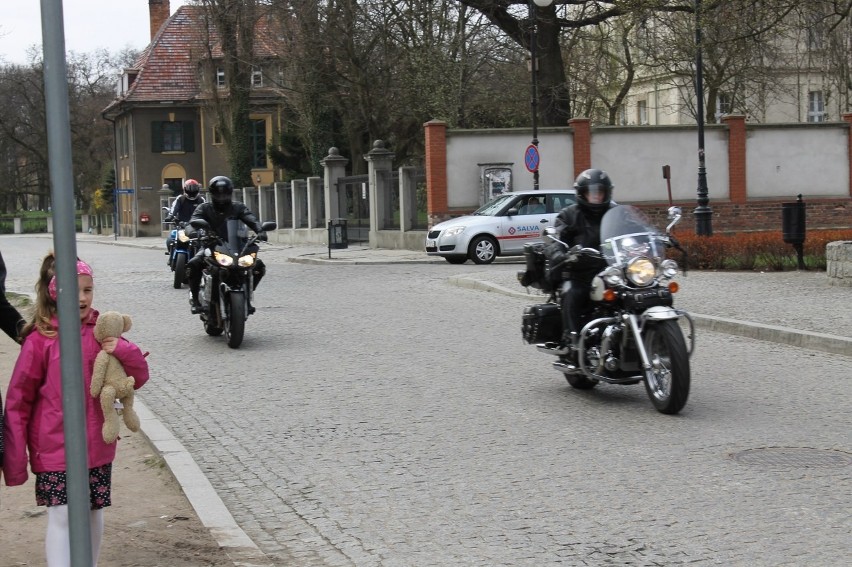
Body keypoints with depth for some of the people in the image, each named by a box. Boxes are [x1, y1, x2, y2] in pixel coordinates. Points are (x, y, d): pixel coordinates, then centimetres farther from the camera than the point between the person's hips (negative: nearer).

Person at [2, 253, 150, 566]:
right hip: (54, 449, -4)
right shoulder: (40, 340, -9)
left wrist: (123, 350, -14)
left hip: (97, 448, 4)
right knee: (61, 517, -10)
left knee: (94, 514, 12)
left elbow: (139, 377, 8)